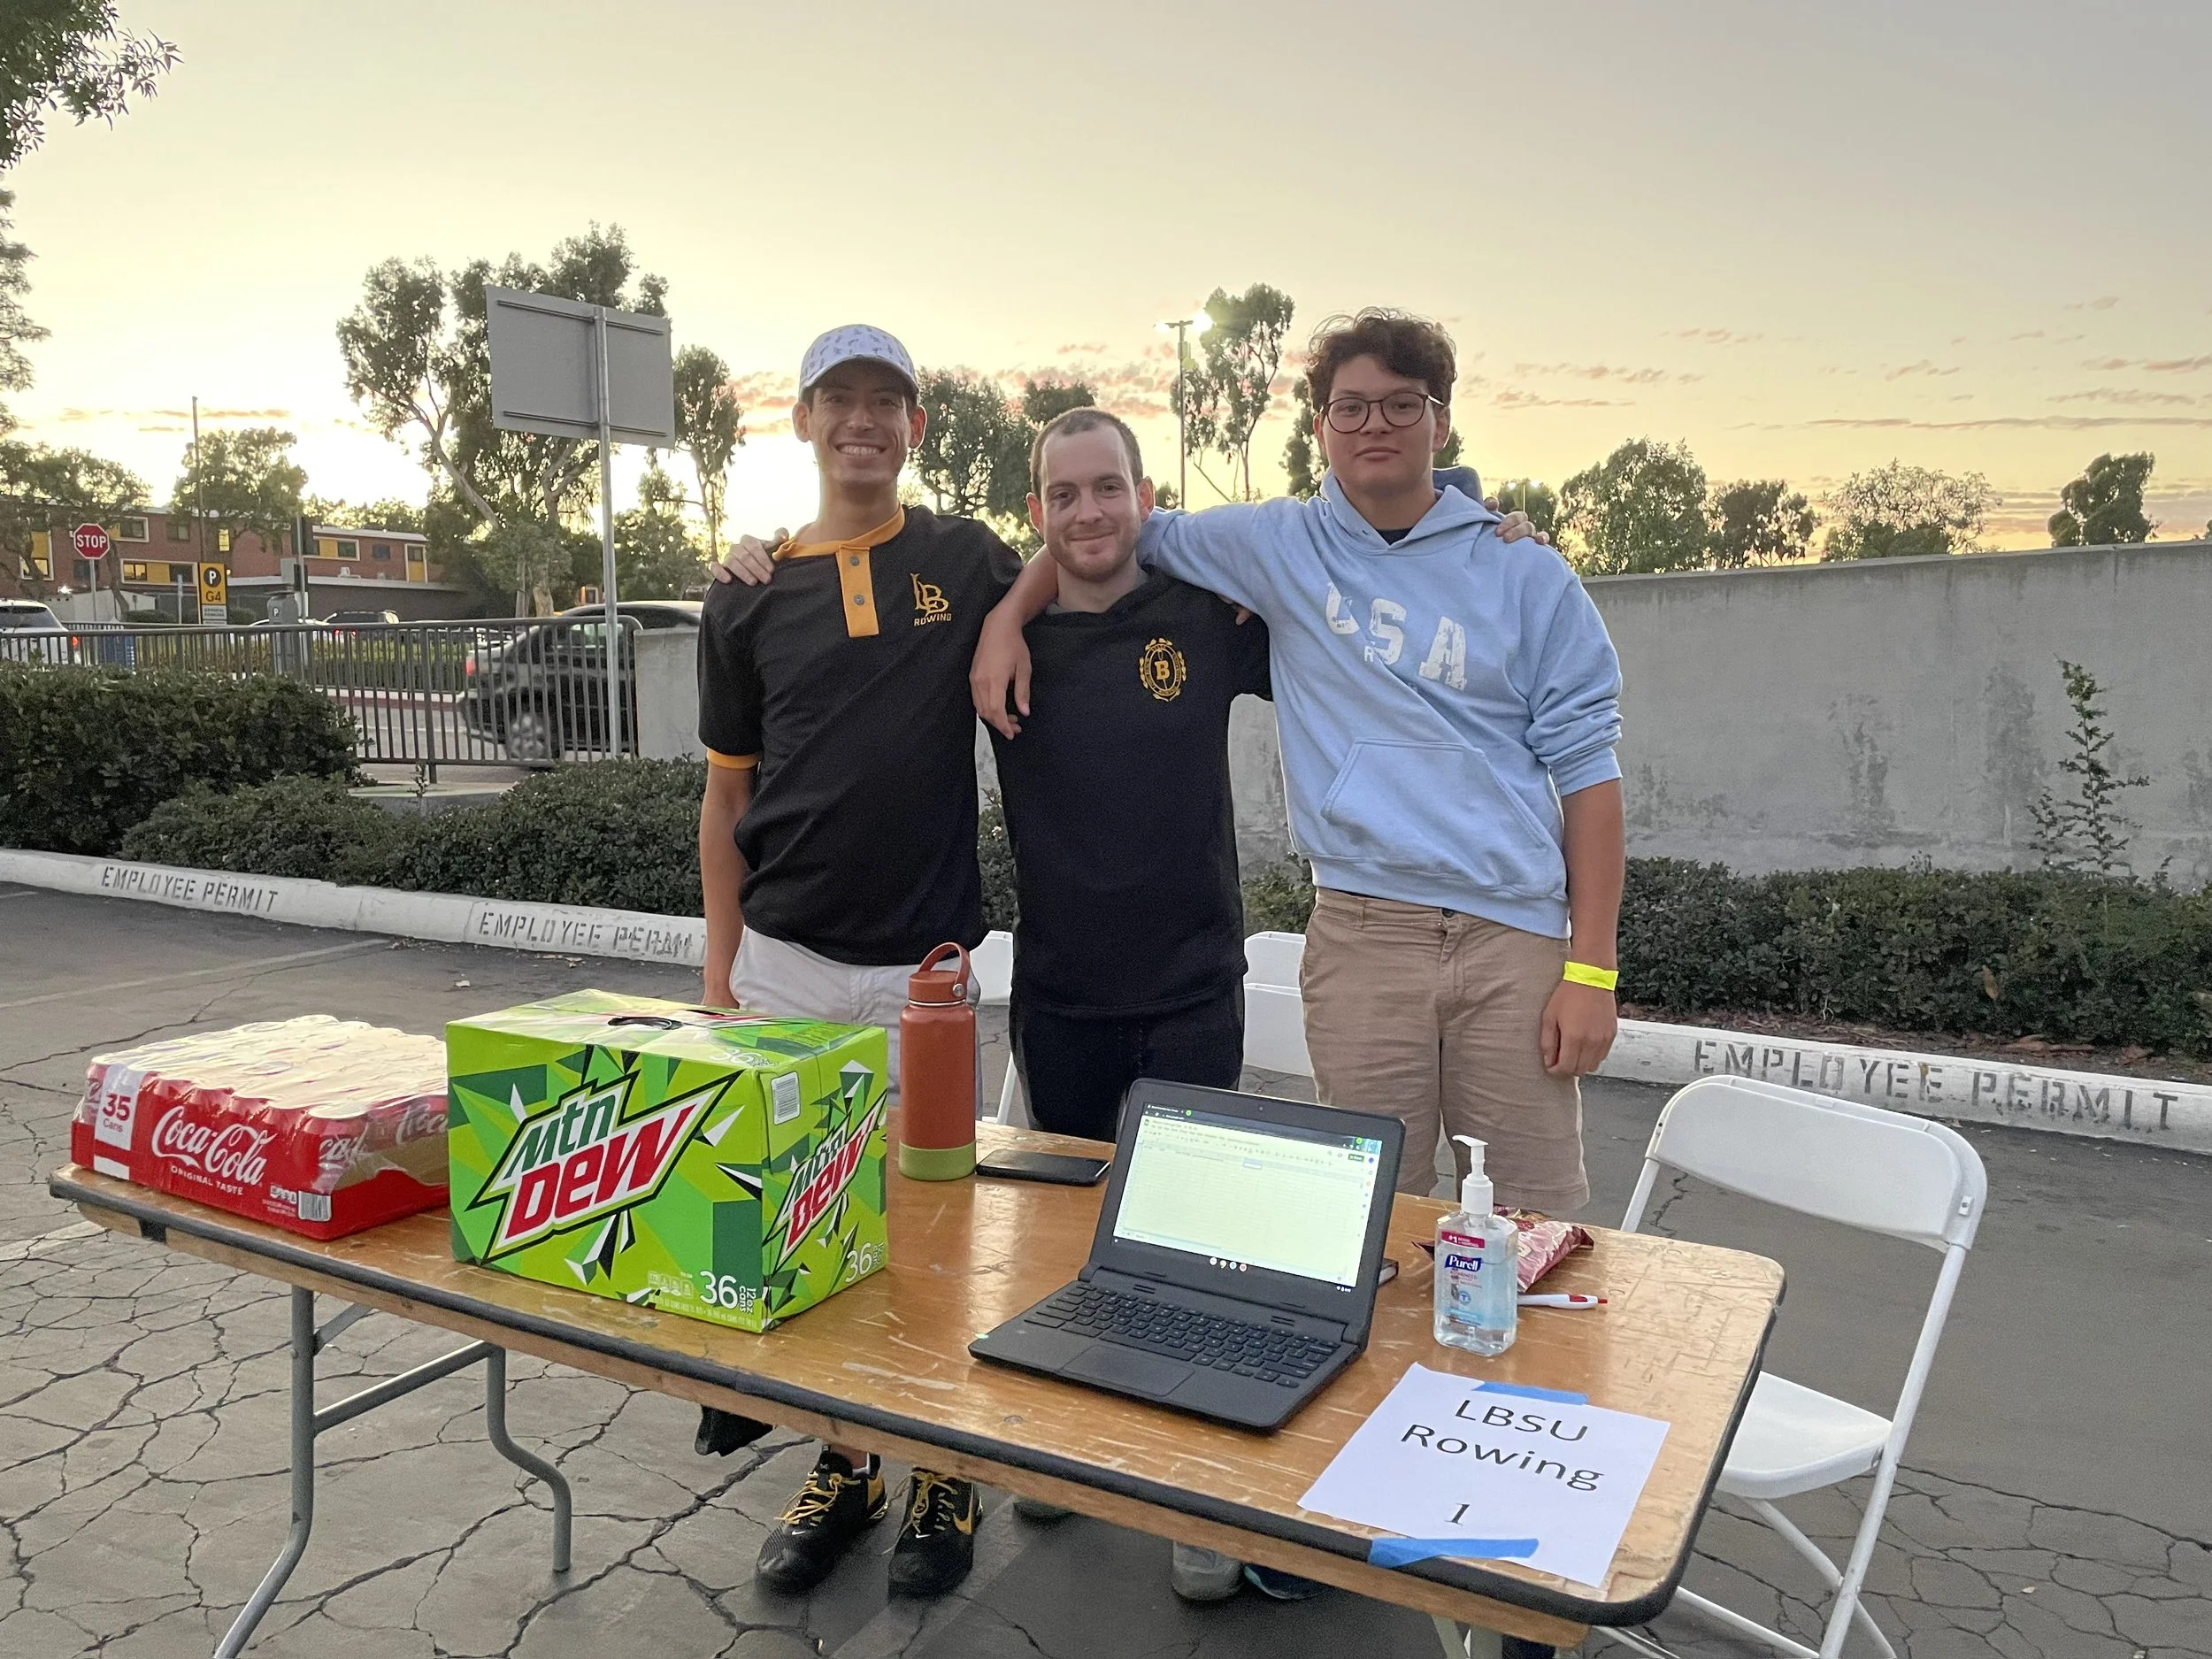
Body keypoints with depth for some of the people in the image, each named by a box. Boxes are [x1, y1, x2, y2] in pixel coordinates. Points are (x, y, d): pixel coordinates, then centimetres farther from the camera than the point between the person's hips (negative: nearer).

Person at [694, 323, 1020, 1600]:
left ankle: (947, 1471, 26)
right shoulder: (750, 599, 7)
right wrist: (719, 969, 6)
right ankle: (843, 1459, 29)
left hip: (922, 967, -2)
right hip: (784, 965, 2)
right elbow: (728, 797, 10)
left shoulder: (970, 563, 3)